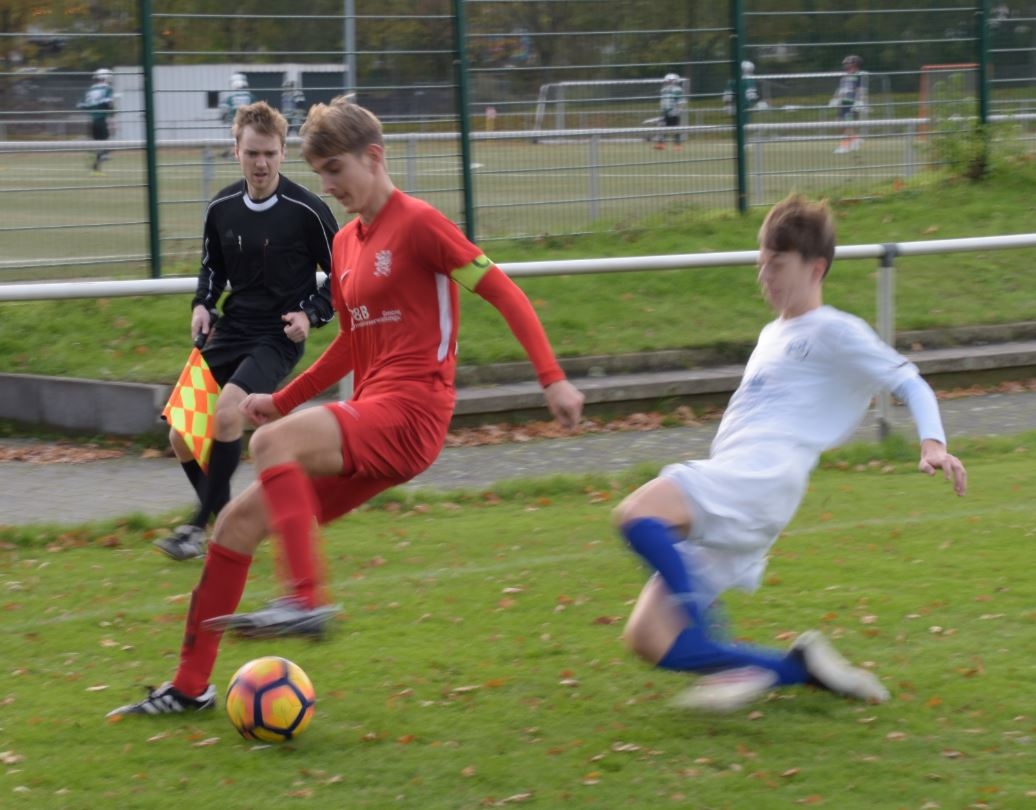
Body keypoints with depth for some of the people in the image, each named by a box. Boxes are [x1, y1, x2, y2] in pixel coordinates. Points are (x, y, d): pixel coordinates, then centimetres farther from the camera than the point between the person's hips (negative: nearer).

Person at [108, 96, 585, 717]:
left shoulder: (418, 224, -5)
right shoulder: (345, 245, 19)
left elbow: (505, 293, -9)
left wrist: (552, 379, -17)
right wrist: (284, 400, 24)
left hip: (409, 414, -8)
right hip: (368, 425, 8)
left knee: (273, 443, -31)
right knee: (237, 523, 4)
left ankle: (307, 600, -37)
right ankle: (191, 687, 11)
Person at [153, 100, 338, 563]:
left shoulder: (307, 211, -12)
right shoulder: (222, 208, 1)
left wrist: (312, 315, -14)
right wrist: (202, 304, 2)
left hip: (279, 338, -6)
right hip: (231, 331, 6)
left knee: (227, 412, -28)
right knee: (183, 435, 0)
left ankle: (200, 525, -14)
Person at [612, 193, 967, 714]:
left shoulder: (832, 332, 4)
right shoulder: (773, 335, 30)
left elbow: (908, 382, -3)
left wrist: (932, 443, -20)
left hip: (759, 481, -9)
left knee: (636, 514, -34)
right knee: (648, 641, -2)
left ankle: (733, 667, -31)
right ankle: (802, 667, 4)